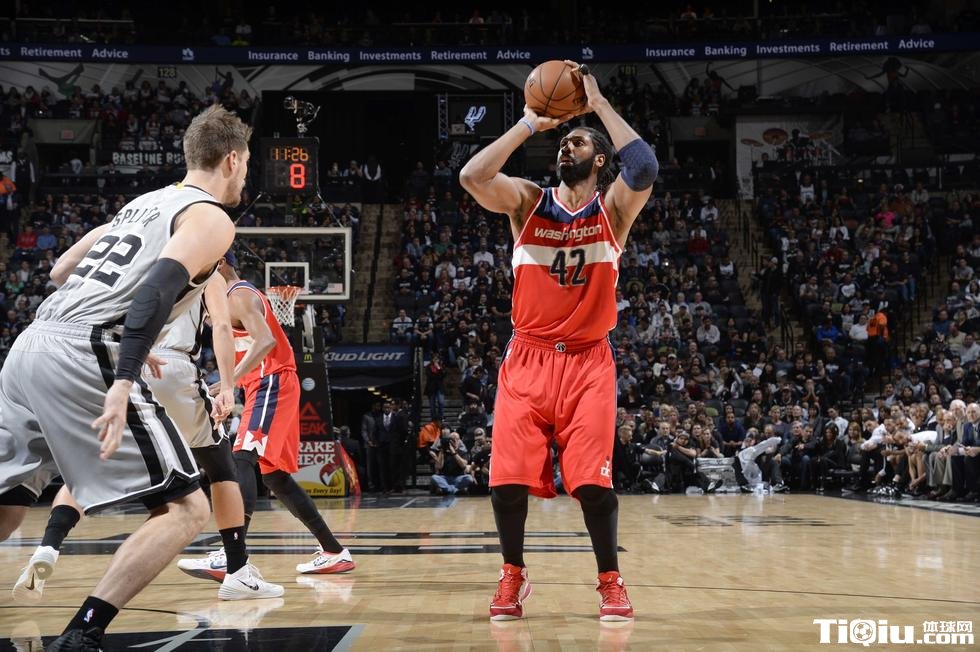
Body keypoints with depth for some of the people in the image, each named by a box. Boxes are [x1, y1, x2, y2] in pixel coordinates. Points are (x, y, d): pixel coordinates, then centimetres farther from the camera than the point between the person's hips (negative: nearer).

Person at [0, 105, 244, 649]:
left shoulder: (144, 201, 27)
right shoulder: (211, 219, 2)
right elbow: (158, 289, -16)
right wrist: (124, 383, -26)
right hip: (82, 354, -8)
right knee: (185, 507, -3)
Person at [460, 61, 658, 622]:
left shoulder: (614, 207, 2)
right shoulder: (528, 202, 4)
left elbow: (646, 169, -21)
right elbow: (472, 176, -14)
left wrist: (599, 104, -13)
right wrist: (532, 122, -10)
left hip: (588, 361, -1)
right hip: (528, 357, 1)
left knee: (592, 479, -7)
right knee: (508, 476, -3)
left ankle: (611, 580, 11)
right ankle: (513, 576, 16)